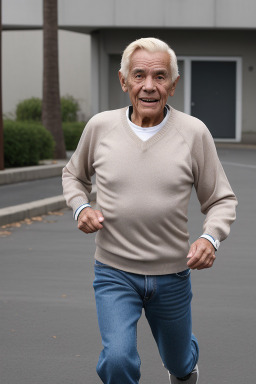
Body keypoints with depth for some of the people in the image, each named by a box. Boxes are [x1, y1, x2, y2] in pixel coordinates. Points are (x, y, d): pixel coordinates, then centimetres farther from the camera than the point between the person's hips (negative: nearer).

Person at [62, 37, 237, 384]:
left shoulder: (194, 133, -8)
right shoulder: (100, 127, -5)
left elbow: (222, 200, 0)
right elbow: (74, 175, 14)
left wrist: (210, 238, -20)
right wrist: (81, 207, -7)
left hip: (172, 275, 1)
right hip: (114, 273, -1)